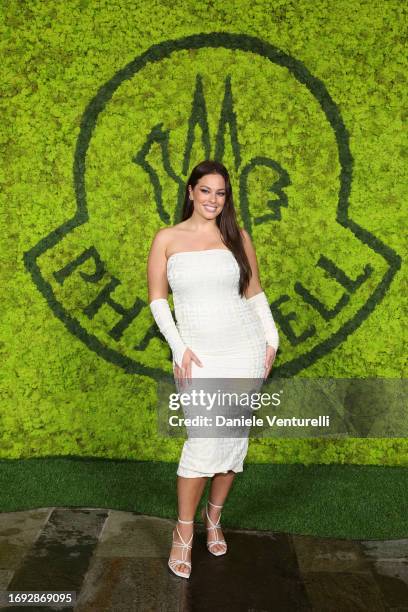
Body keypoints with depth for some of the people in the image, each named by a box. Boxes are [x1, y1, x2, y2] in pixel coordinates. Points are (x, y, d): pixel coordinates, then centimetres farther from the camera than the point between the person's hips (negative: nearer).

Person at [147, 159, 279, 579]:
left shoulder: (237, 237, 7)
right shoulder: (167, 239, 2)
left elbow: (254, 292, 12)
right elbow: (157, 299, 1)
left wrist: (272, 338, 2)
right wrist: (179, 348, -8)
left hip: (245, 350, 3)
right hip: (199, 354, -2)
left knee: (235, 436, 7)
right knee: (204, 440, -9)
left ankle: (213, 517, 28)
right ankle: (183, 531, 9)